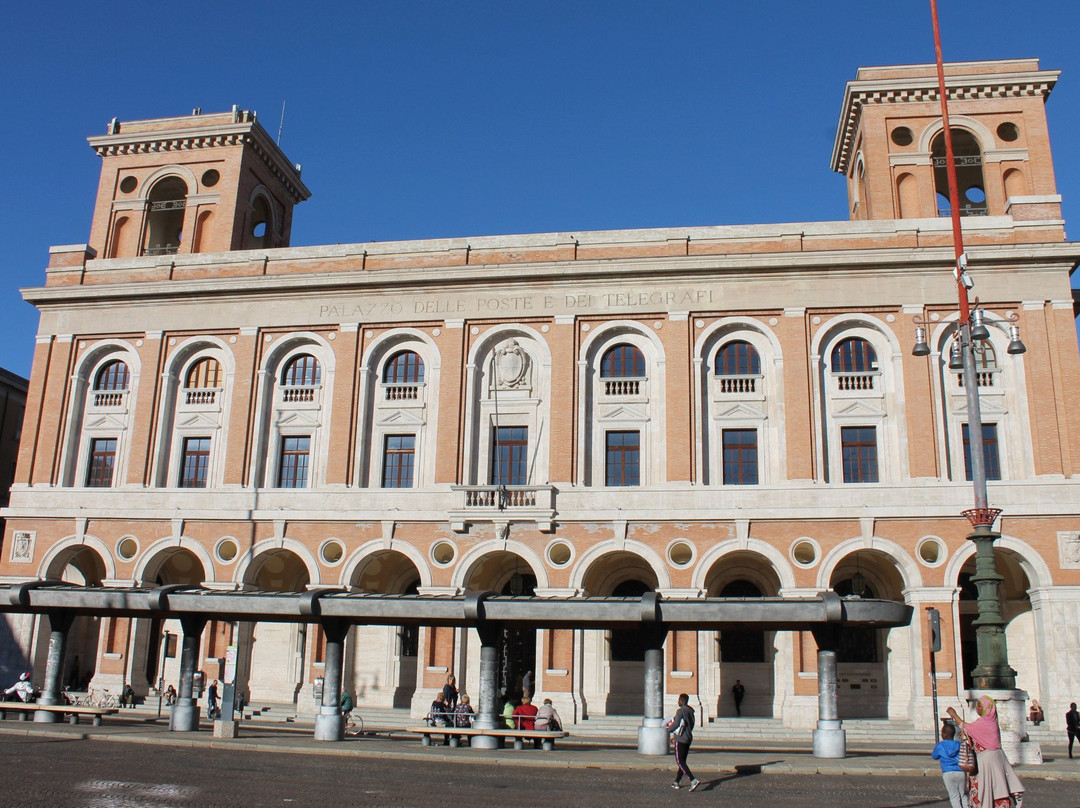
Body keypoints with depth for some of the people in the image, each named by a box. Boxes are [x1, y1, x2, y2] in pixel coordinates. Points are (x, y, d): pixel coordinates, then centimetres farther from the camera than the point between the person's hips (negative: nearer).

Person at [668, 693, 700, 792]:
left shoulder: (680, 711, -15)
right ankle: (677, 782, 21)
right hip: (689, 739, 9)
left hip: (680, 740, -9)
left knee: (680, 761, -7)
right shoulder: (691, 712, 11)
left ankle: (694, 780, -21)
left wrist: (669, 729, 6)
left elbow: (675, 724, -17)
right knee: (682, 761, 15)